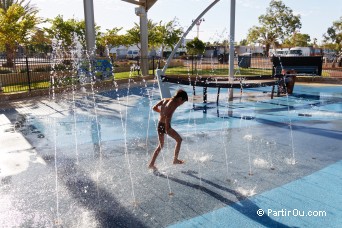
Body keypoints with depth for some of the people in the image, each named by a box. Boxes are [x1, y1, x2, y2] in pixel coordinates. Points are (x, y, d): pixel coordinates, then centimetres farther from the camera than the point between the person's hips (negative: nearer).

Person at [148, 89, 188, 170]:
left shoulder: (165, 99, 9)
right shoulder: (174, 104, -12)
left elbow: (154, 108, 11)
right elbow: (168, 116, -25)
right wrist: (167, 129, -23)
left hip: (159, 125, 7)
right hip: (165, 125, -7)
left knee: (160, 145, 21)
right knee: (179, 139, 16)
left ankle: (151, 164, 22)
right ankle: (175, 159, 21)